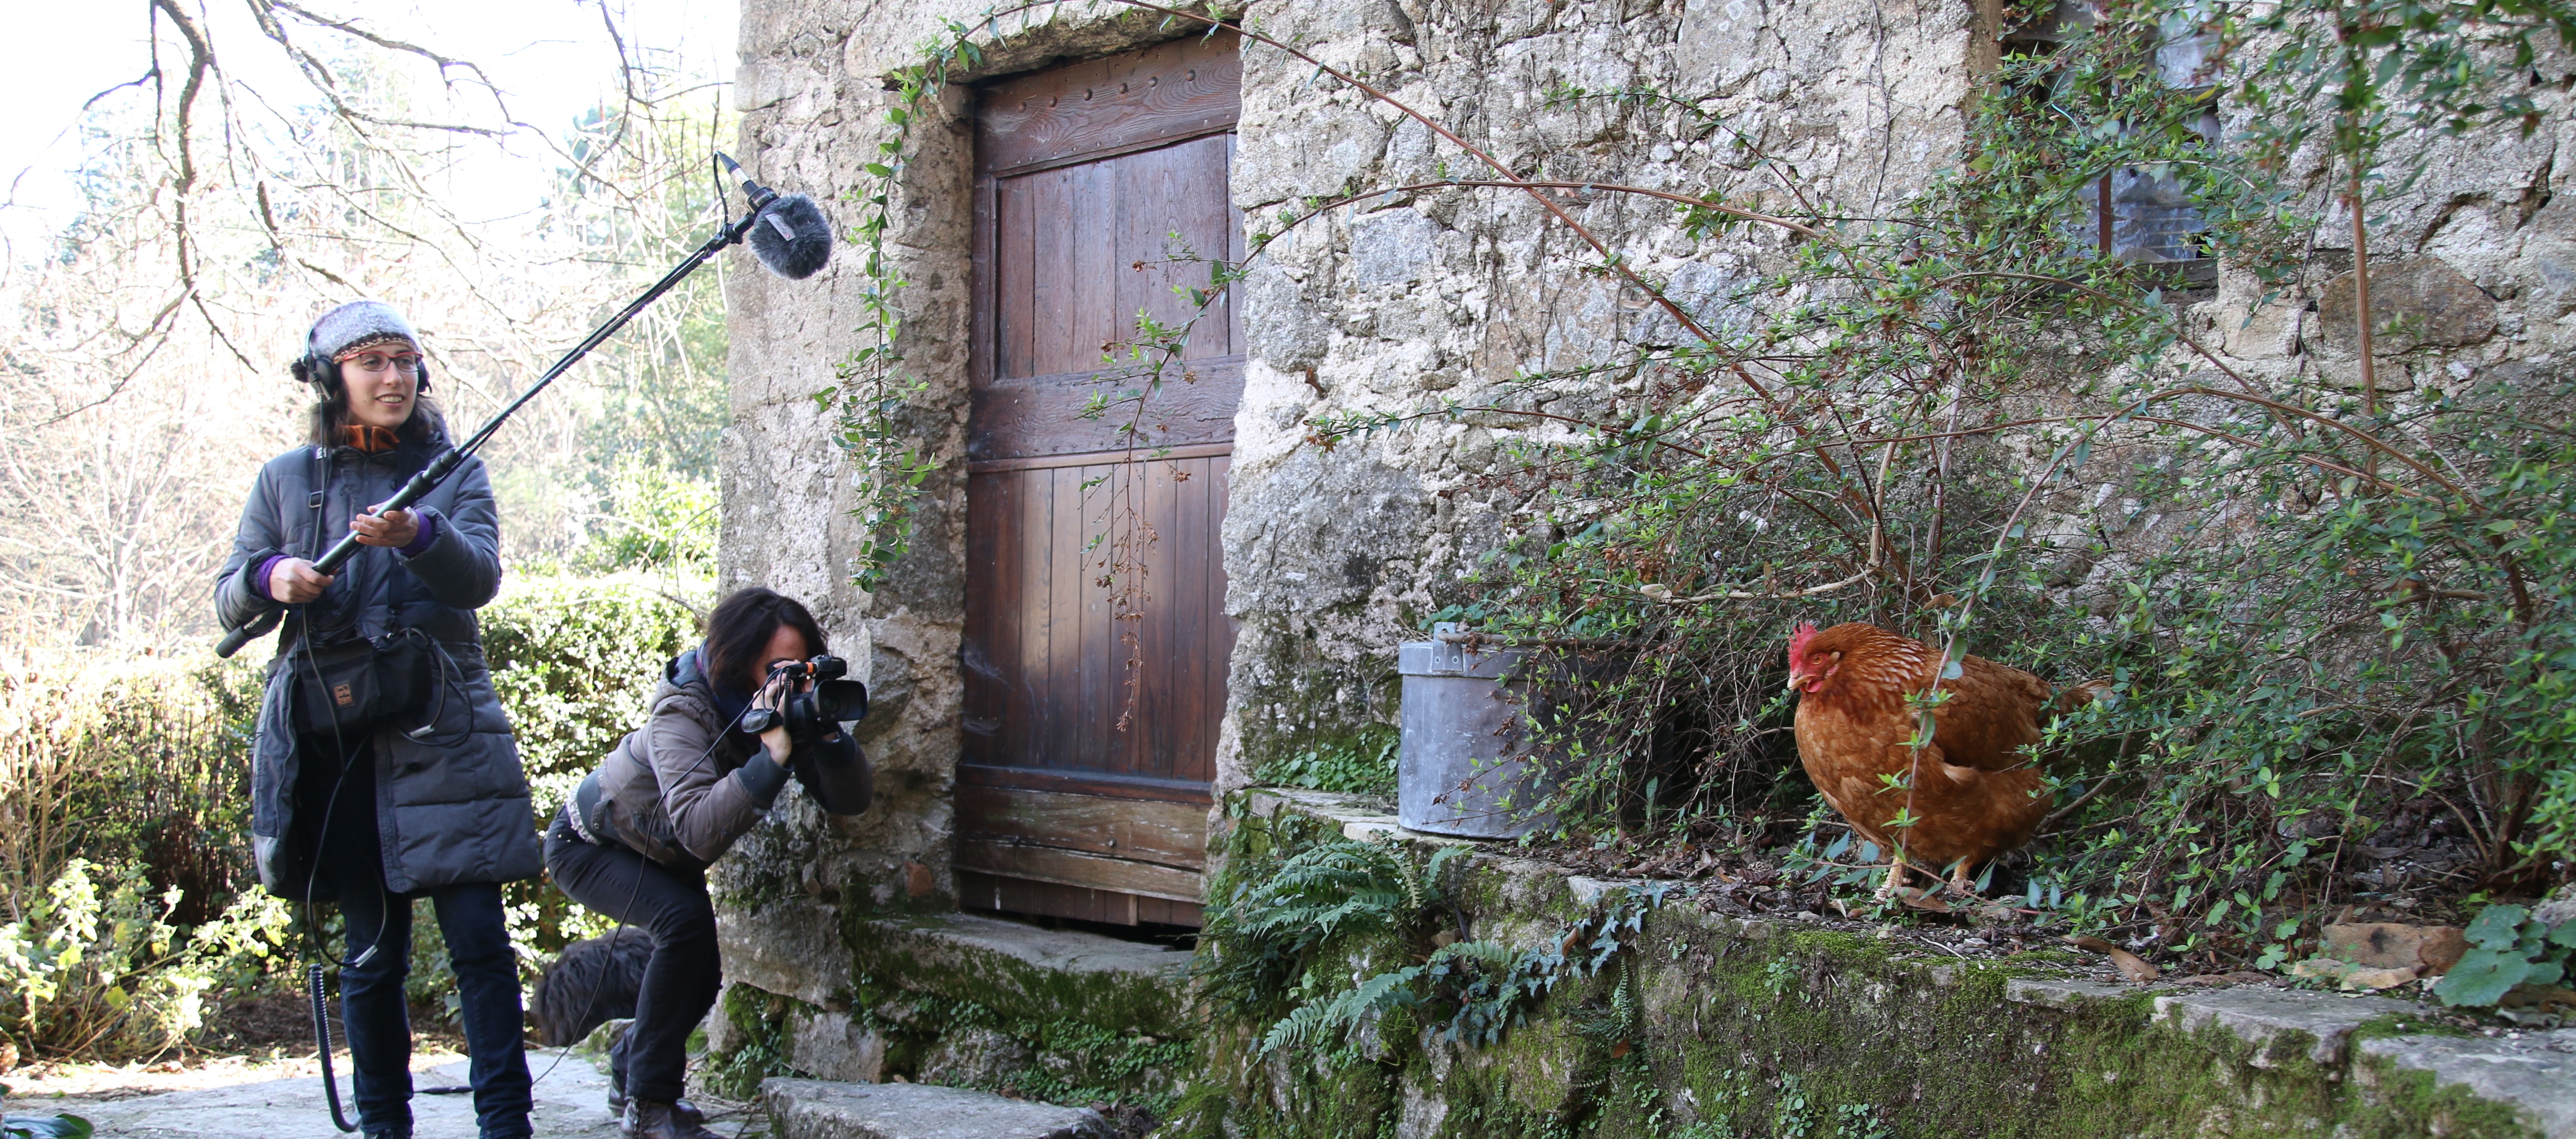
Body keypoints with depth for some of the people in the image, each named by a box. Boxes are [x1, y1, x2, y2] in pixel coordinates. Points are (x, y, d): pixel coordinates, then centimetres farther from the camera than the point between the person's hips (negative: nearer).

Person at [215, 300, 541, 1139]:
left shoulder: (453, 472, 7)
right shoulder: (286, 481, 11)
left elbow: (481, 577, -9)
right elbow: (230, 599, 11)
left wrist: (418, 535, -30)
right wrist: (271, 578, -12)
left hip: (443, 736, -1)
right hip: (333, 744, 1)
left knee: (478, 935, -7)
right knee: (372, 950, 6)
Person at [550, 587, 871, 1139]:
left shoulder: (790, 707, -18)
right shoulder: (682, 713, -36)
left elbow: (852, 799, -23)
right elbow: (698, 832, -50)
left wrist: (826, 732, -40)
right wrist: (771, 757, -56)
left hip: (662, 857, 7)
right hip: (590, 843, -7)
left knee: (704, 966, 2)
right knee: (685, 921, -29)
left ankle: (629, 1072, 31)